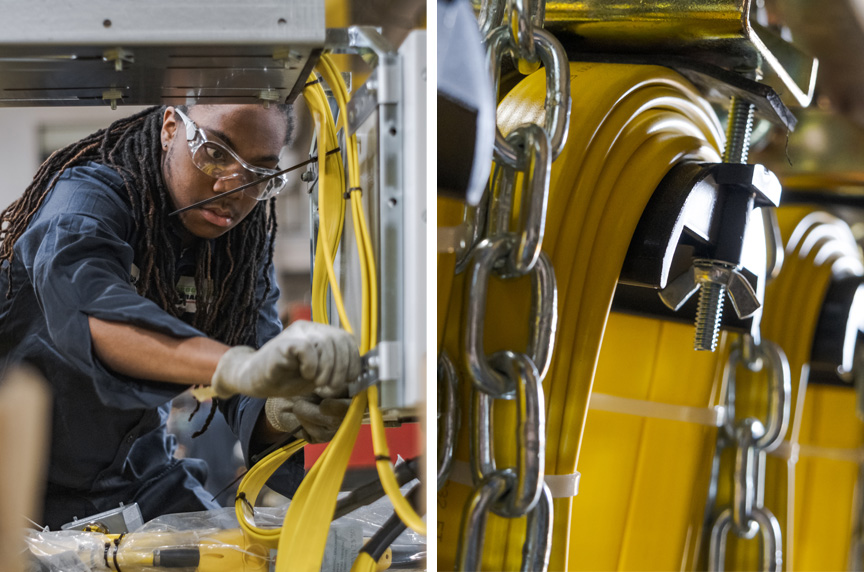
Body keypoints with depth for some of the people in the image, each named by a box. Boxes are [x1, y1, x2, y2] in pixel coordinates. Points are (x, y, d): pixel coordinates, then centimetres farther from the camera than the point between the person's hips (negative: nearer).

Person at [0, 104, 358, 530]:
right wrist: (240, 367, -60)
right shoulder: (90, 194, -21)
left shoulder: (244, 248, -2)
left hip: (135, 475, 4)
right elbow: (86, 309, -44)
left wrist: (283, 412, -38)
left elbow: (247, 402, -12)